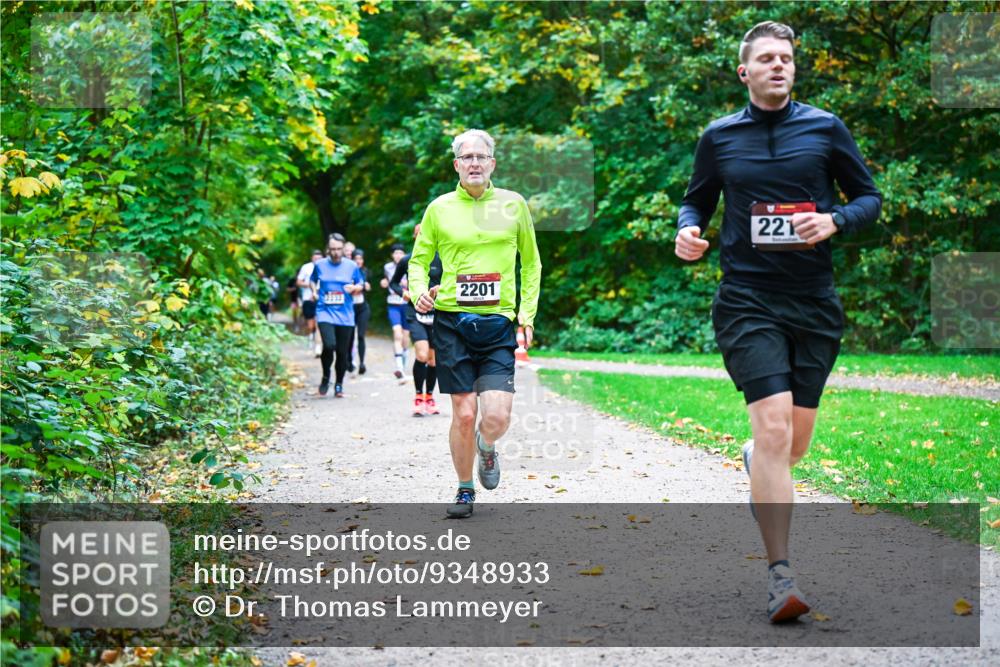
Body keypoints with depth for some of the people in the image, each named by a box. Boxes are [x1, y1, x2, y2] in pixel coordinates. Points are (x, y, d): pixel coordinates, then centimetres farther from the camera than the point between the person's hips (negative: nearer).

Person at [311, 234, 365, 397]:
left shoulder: (352, 266, 4)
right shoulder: (320, 265, 4)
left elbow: (361, 285, 13)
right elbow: (313, 280, 23)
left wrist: (354, 288, -7)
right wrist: (314, 291, 5)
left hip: (345, 315, 1)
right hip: (325, 312, -1)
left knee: (342, 352, 3)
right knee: (329, 345, -22)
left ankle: (339, 384, 21)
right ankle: (326, 377, 4)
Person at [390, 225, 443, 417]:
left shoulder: (440, 259, 3)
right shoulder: (406, 261, 5)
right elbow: (393, 283, 18)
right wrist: (402, 291, -2)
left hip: (436, 314, 1)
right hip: (415, 314, -1)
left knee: (433, 359, 7)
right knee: (422, 355, -19)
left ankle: (429, 397, 26)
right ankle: (419, 397, -4)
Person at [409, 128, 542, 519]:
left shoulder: (514, 205, 8)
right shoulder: (439, 208, 6)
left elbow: (531, 263, 17)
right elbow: (419, 260, 14)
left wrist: (528, 314, 8)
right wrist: (419, 290, -8)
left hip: (497, 323, 0)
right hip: (452, 321, 0)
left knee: (497, 417, -12)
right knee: (463, 413, -1)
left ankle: (486, 448, 25)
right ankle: (465, 490, 20)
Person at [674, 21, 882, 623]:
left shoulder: (825, 128, 5)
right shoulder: (719, 137, 6)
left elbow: (869, 197, 10)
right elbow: (697, 201, 18)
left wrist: (834, 221, -11)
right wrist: (689, 230, -4)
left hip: (815, 303, 2)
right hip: (748, 302, -2)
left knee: (795, 443, 9)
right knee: (774, 428, -16)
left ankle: (756, 461, 47)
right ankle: (780, 577, -13)